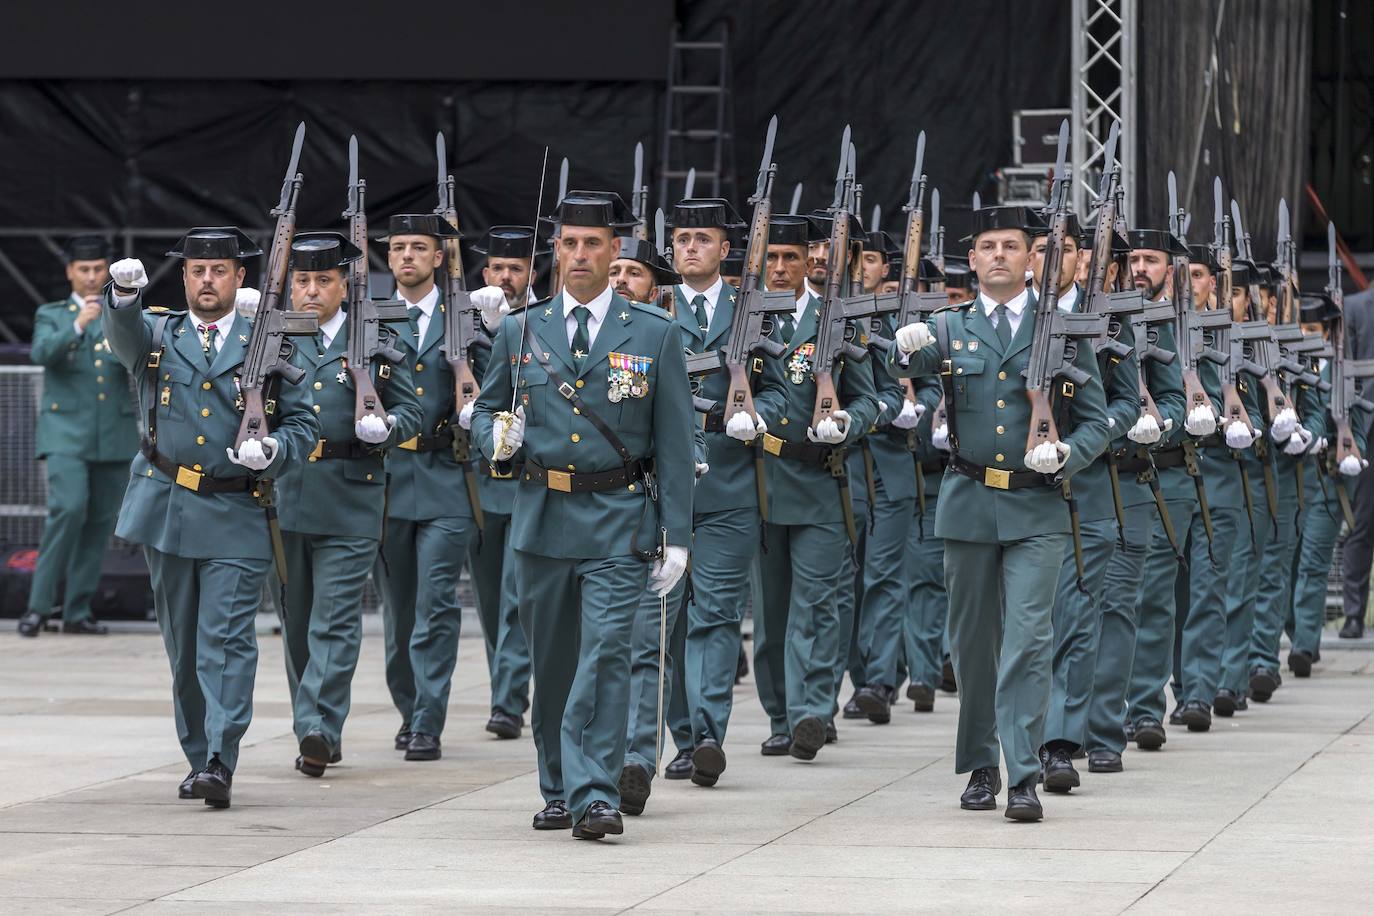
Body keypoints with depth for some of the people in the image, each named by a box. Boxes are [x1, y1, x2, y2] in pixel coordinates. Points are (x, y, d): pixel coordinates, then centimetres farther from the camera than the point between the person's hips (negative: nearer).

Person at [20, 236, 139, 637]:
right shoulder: (51, 315, 9)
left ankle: (77, 610, 9)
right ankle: (39, 605, -13)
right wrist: (78, 325, -25)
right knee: (69, 509, -19)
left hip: (114, 435, 3)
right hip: (66, 432, -3)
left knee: (101, 521, 2)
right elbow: (41, 353, -11)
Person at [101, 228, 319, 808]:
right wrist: (125, 293, -39)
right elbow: (123, 335, -17)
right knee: (183, 644, 9)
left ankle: (220, 764, -17)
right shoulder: (156, 336, 7)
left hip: (235, 518, -2)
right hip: (165, 511, 2)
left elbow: (304, 424, 7)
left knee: (227, 640, -12)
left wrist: (272, 451, -15)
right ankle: (198, 758, 19)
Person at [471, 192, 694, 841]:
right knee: (551, 661, 10)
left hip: (619, 523, -3)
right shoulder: (520, 332, 8)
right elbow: (486, 410, 19)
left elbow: (673, 441, 1)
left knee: (605, 654, -14)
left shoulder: (653, 335, 2)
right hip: (542, 518, 3)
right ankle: (558, 791, 23)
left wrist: (677, 536, -4)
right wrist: (496, 438, -6)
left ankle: (595, 798, -16)